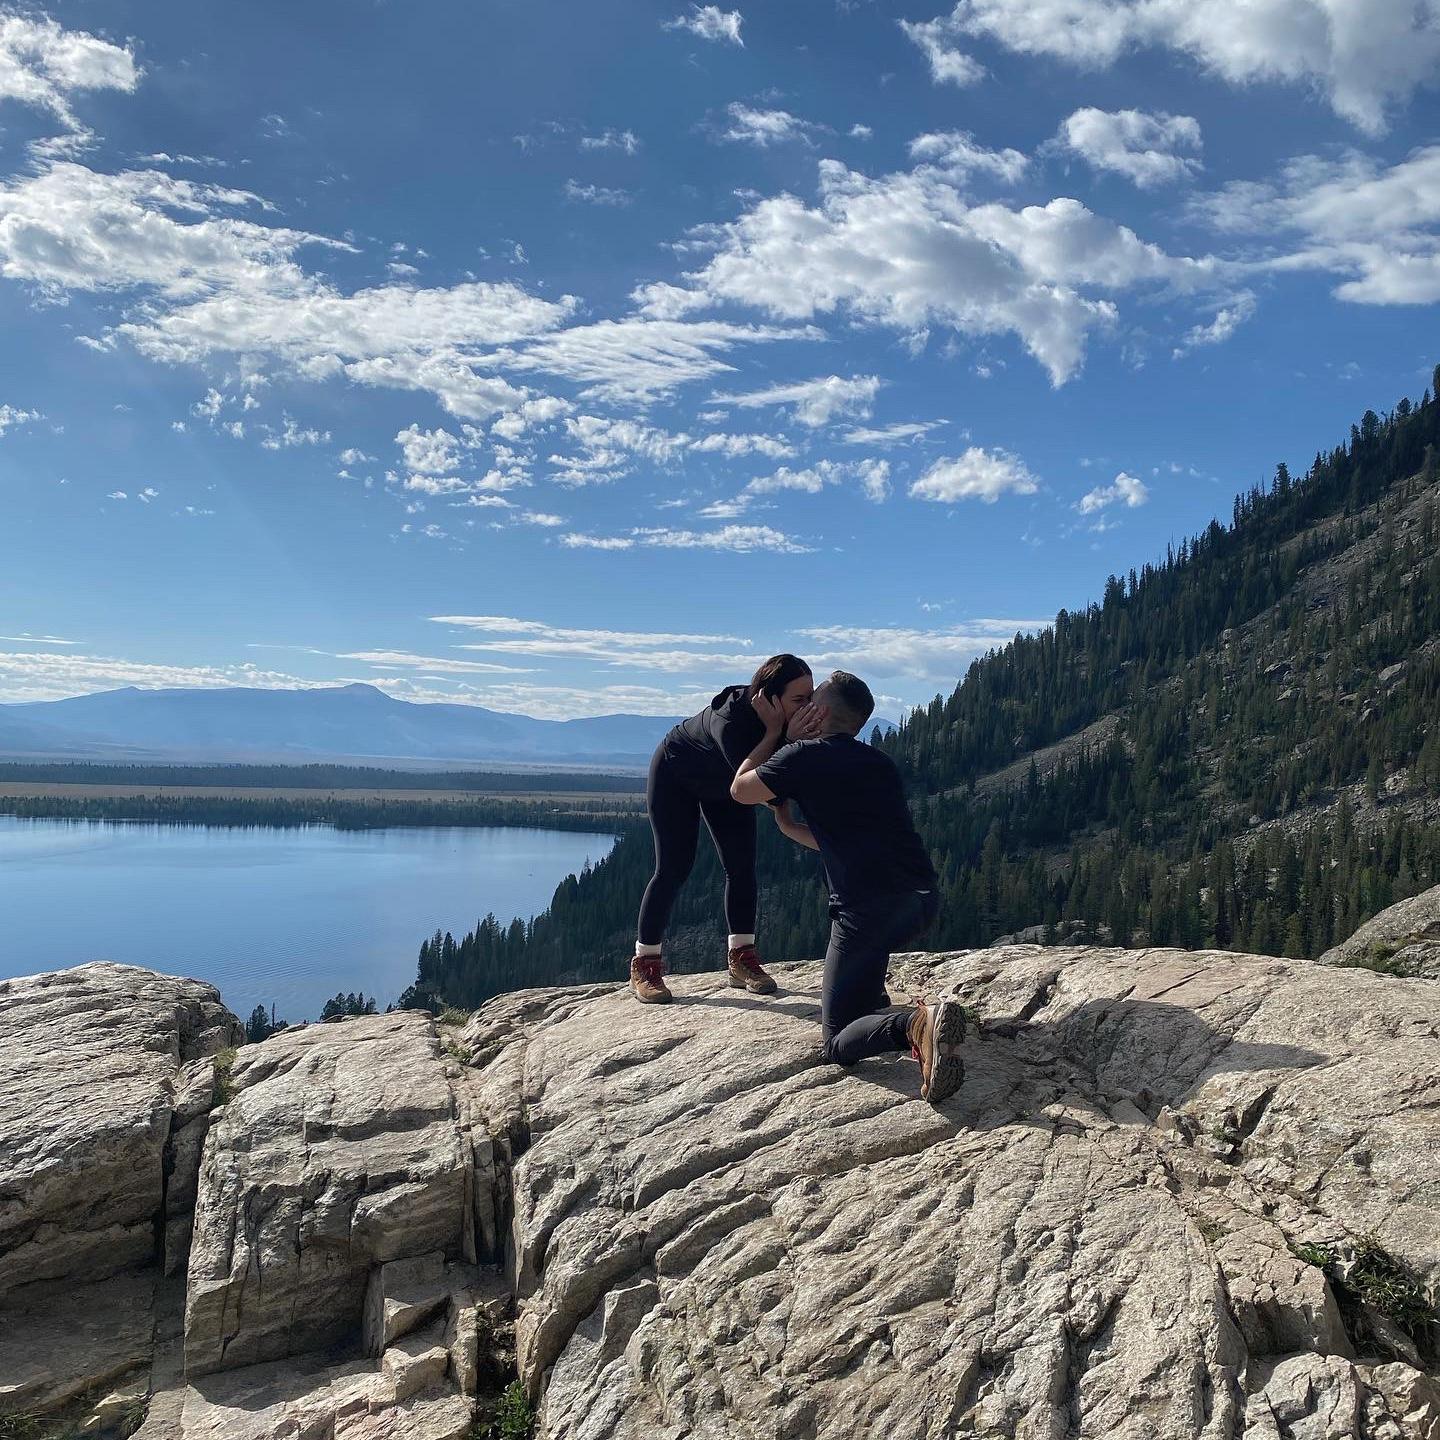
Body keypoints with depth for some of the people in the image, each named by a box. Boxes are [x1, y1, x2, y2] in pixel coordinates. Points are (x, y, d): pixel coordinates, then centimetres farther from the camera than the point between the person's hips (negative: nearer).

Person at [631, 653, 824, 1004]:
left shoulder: (795, 721, -25)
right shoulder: (730, 719, -42)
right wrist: (784, 738, -54)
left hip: (722, 784, 6)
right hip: (675, 777, -6)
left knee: (741, 866, -2)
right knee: (674, 868, -10)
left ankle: (741, 959, 7)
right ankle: (644, 966, -2)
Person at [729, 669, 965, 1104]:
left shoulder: (804, 755, 2)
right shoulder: (881, 764, 22)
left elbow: (741, 791, 18)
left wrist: (773, 731, 25)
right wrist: (786, 824, 41)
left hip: (869, 907, -8)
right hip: (924, 900, 8)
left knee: (838, 1044, -1)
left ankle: (915, 1023, -27)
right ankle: (877, 1003, 26)